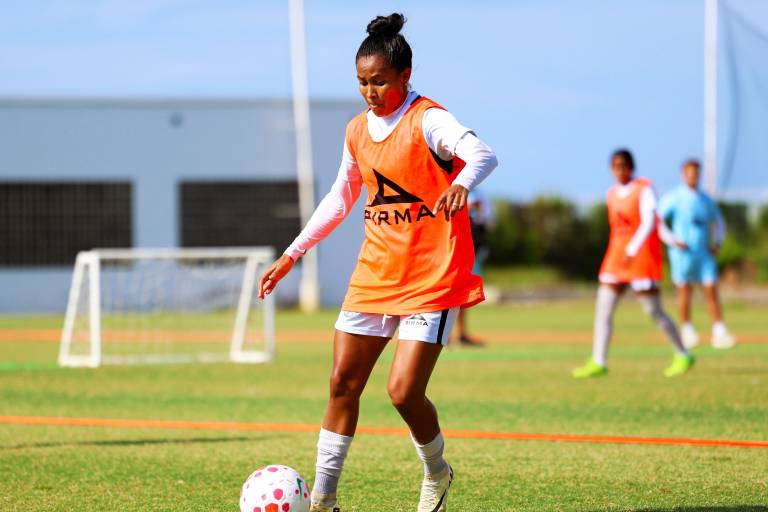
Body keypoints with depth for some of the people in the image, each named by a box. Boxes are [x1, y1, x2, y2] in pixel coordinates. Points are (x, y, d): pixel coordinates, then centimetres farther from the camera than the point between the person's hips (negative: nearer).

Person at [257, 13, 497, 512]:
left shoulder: (427, 120, -13)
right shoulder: (358, 131, 8)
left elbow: (482, 154, -32)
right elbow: (341, 198, 22)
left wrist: (461, 184, -55)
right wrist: (292, 255, 20)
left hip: (431, 278, -7)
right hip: (375, 274, 7)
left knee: (404, 391, -12)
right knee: (343, 383, 3)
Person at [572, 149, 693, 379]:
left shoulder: (644, 189, -8)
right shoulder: (613, 194, 12)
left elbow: (648, 223, -17)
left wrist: (633, 250, -25)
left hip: (642, 256, -7)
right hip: (617, 256, 7)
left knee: (653, 311, -4)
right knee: (602, 307, -4)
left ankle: (683, 356, 12)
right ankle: (598, 362, -5)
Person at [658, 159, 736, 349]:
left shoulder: (706, 200, 12)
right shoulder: (674, 198, -1)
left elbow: (719, 222, 25)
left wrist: (716, 243, 9)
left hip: (705, 253, 3)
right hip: (682, 253, -3)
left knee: (711, 291, -5)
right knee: (684, 291, -1)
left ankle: (719, 333, -7)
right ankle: (687, 330, 13)